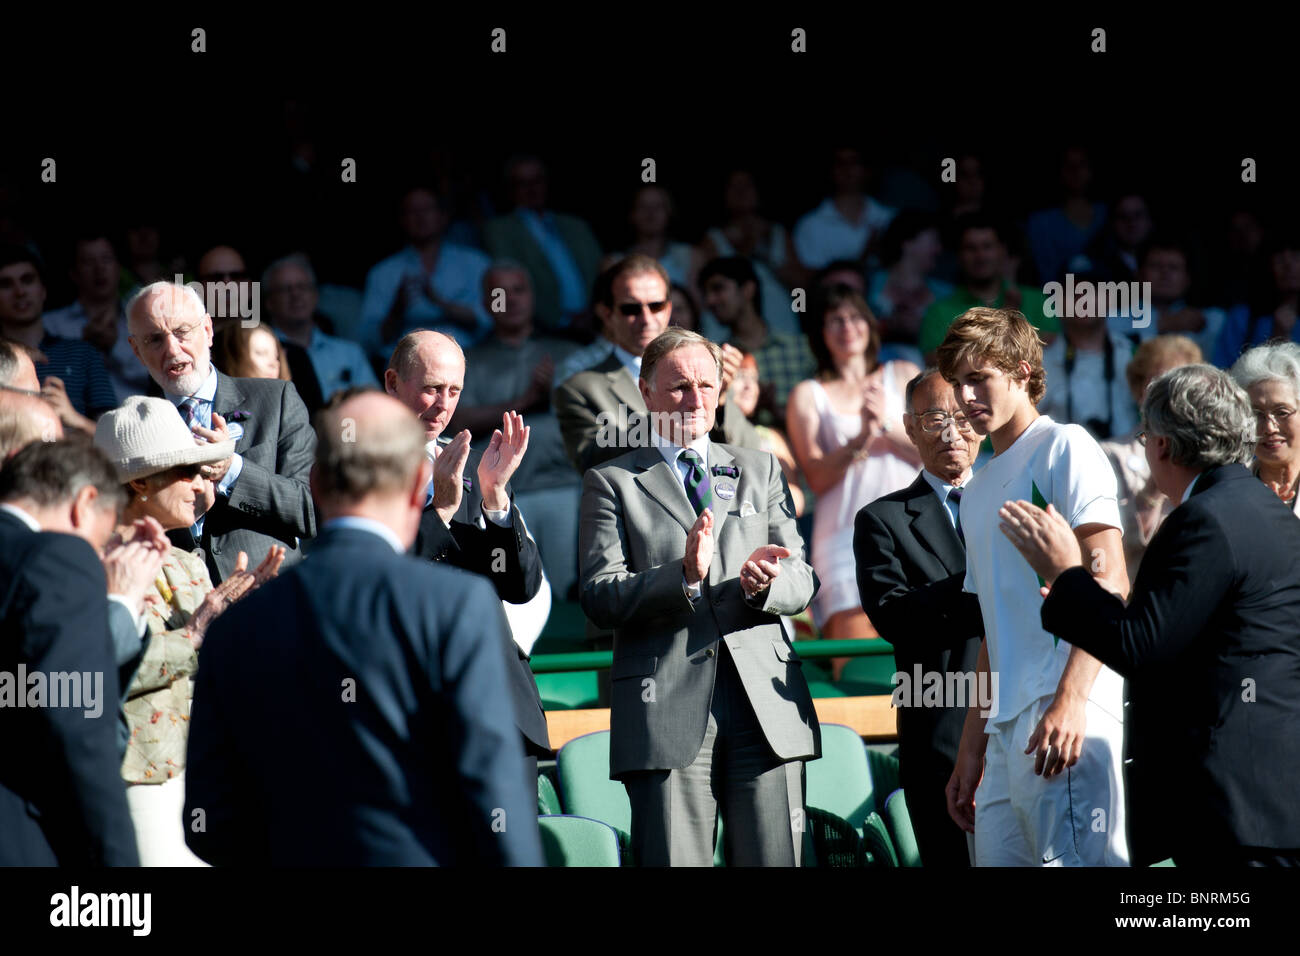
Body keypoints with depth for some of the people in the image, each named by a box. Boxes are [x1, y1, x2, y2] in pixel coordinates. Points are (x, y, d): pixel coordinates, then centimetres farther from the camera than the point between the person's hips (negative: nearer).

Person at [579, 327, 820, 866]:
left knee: (773, 863, -2)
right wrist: (683, 575, -19)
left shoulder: (761, 472, 20)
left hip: (764, 701, 3)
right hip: (667, 709, -3)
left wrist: (763, 583, -11)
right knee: (673, 862, -6)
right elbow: (600, 598, -2)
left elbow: (801, 583, 13)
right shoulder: (612, 482, 9)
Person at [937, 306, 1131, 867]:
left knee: (1079, 861, -17)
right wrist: (970, 752, 21)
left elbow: (1110, 584, -10)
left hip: (1066, 714, -8)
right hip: (1006, 728, 8)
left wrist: (1070, 701, -21)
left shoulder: (1064, 448, 0)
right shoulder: (978, 492, 26)